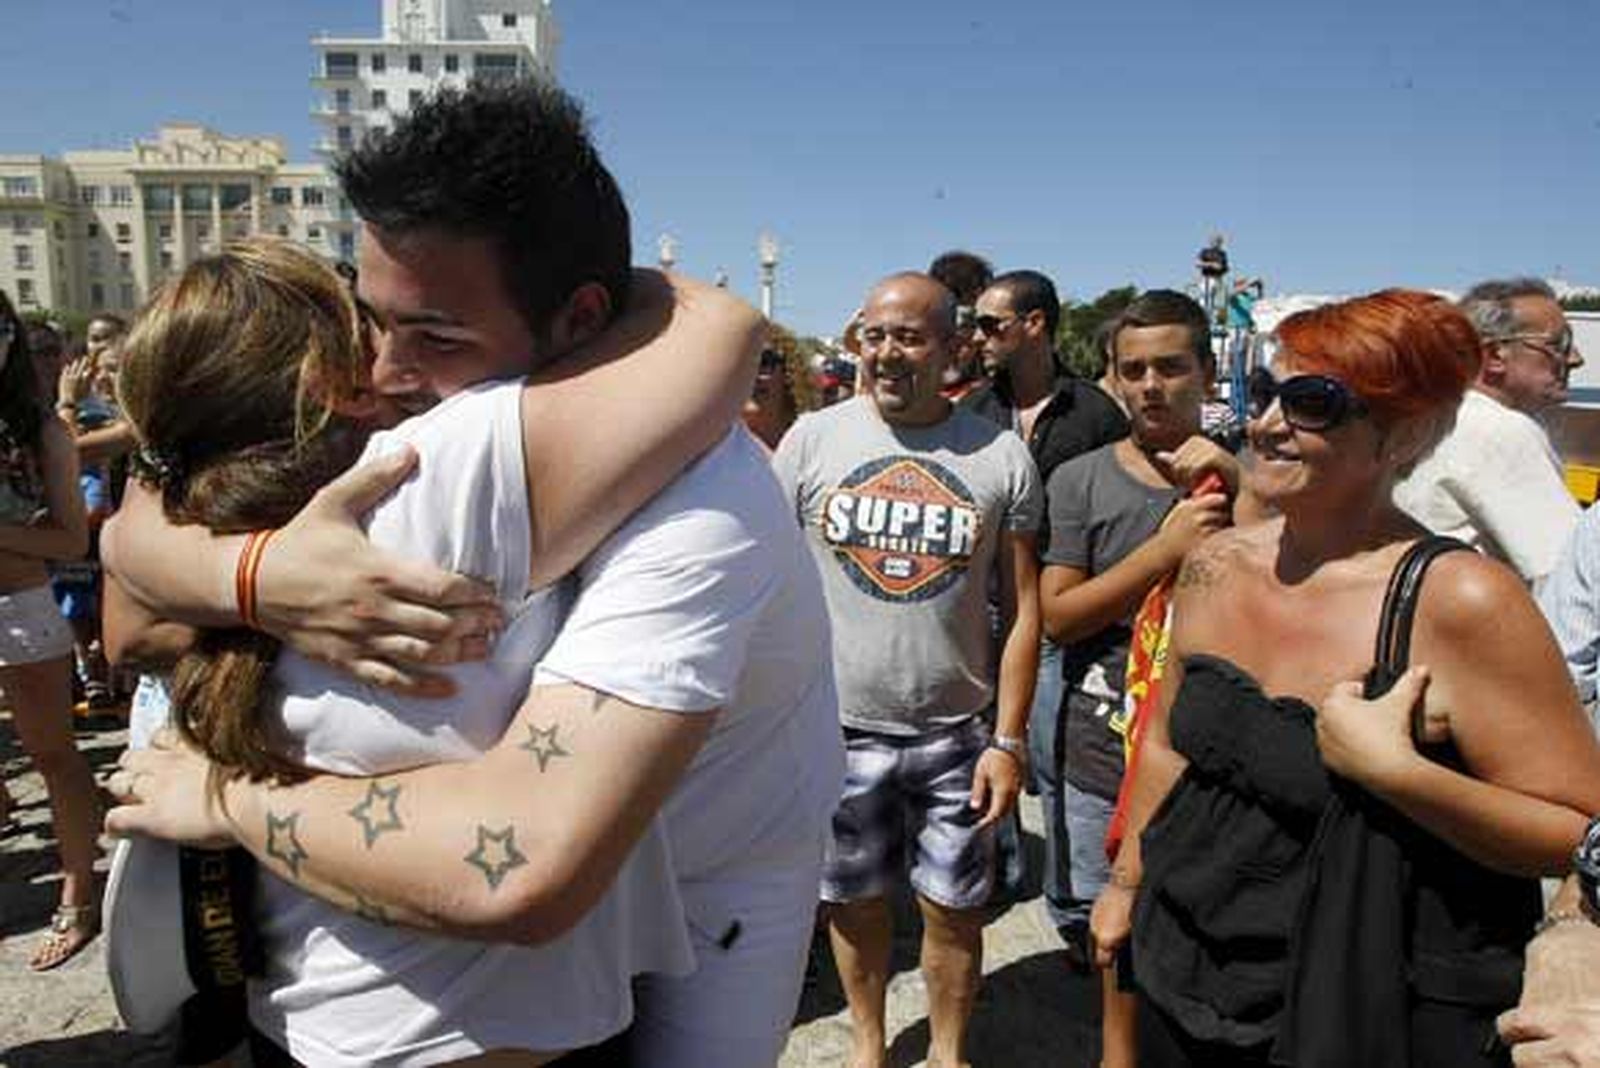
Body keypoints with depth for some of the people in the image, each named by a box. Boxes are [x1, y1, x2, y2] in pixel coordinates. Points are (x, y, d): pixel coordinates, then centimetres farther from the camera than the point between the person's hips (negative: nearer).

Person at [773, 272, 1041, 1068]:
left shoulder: (1001, 457, -3)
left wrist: (1009, 740, -4)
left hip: (955, 733, 0)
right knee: (854, 899, 17)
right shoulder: (811, 439, -3)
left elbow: (1022, 609, 0)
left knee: (953, 908, 13)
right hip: (836, 728, 1)